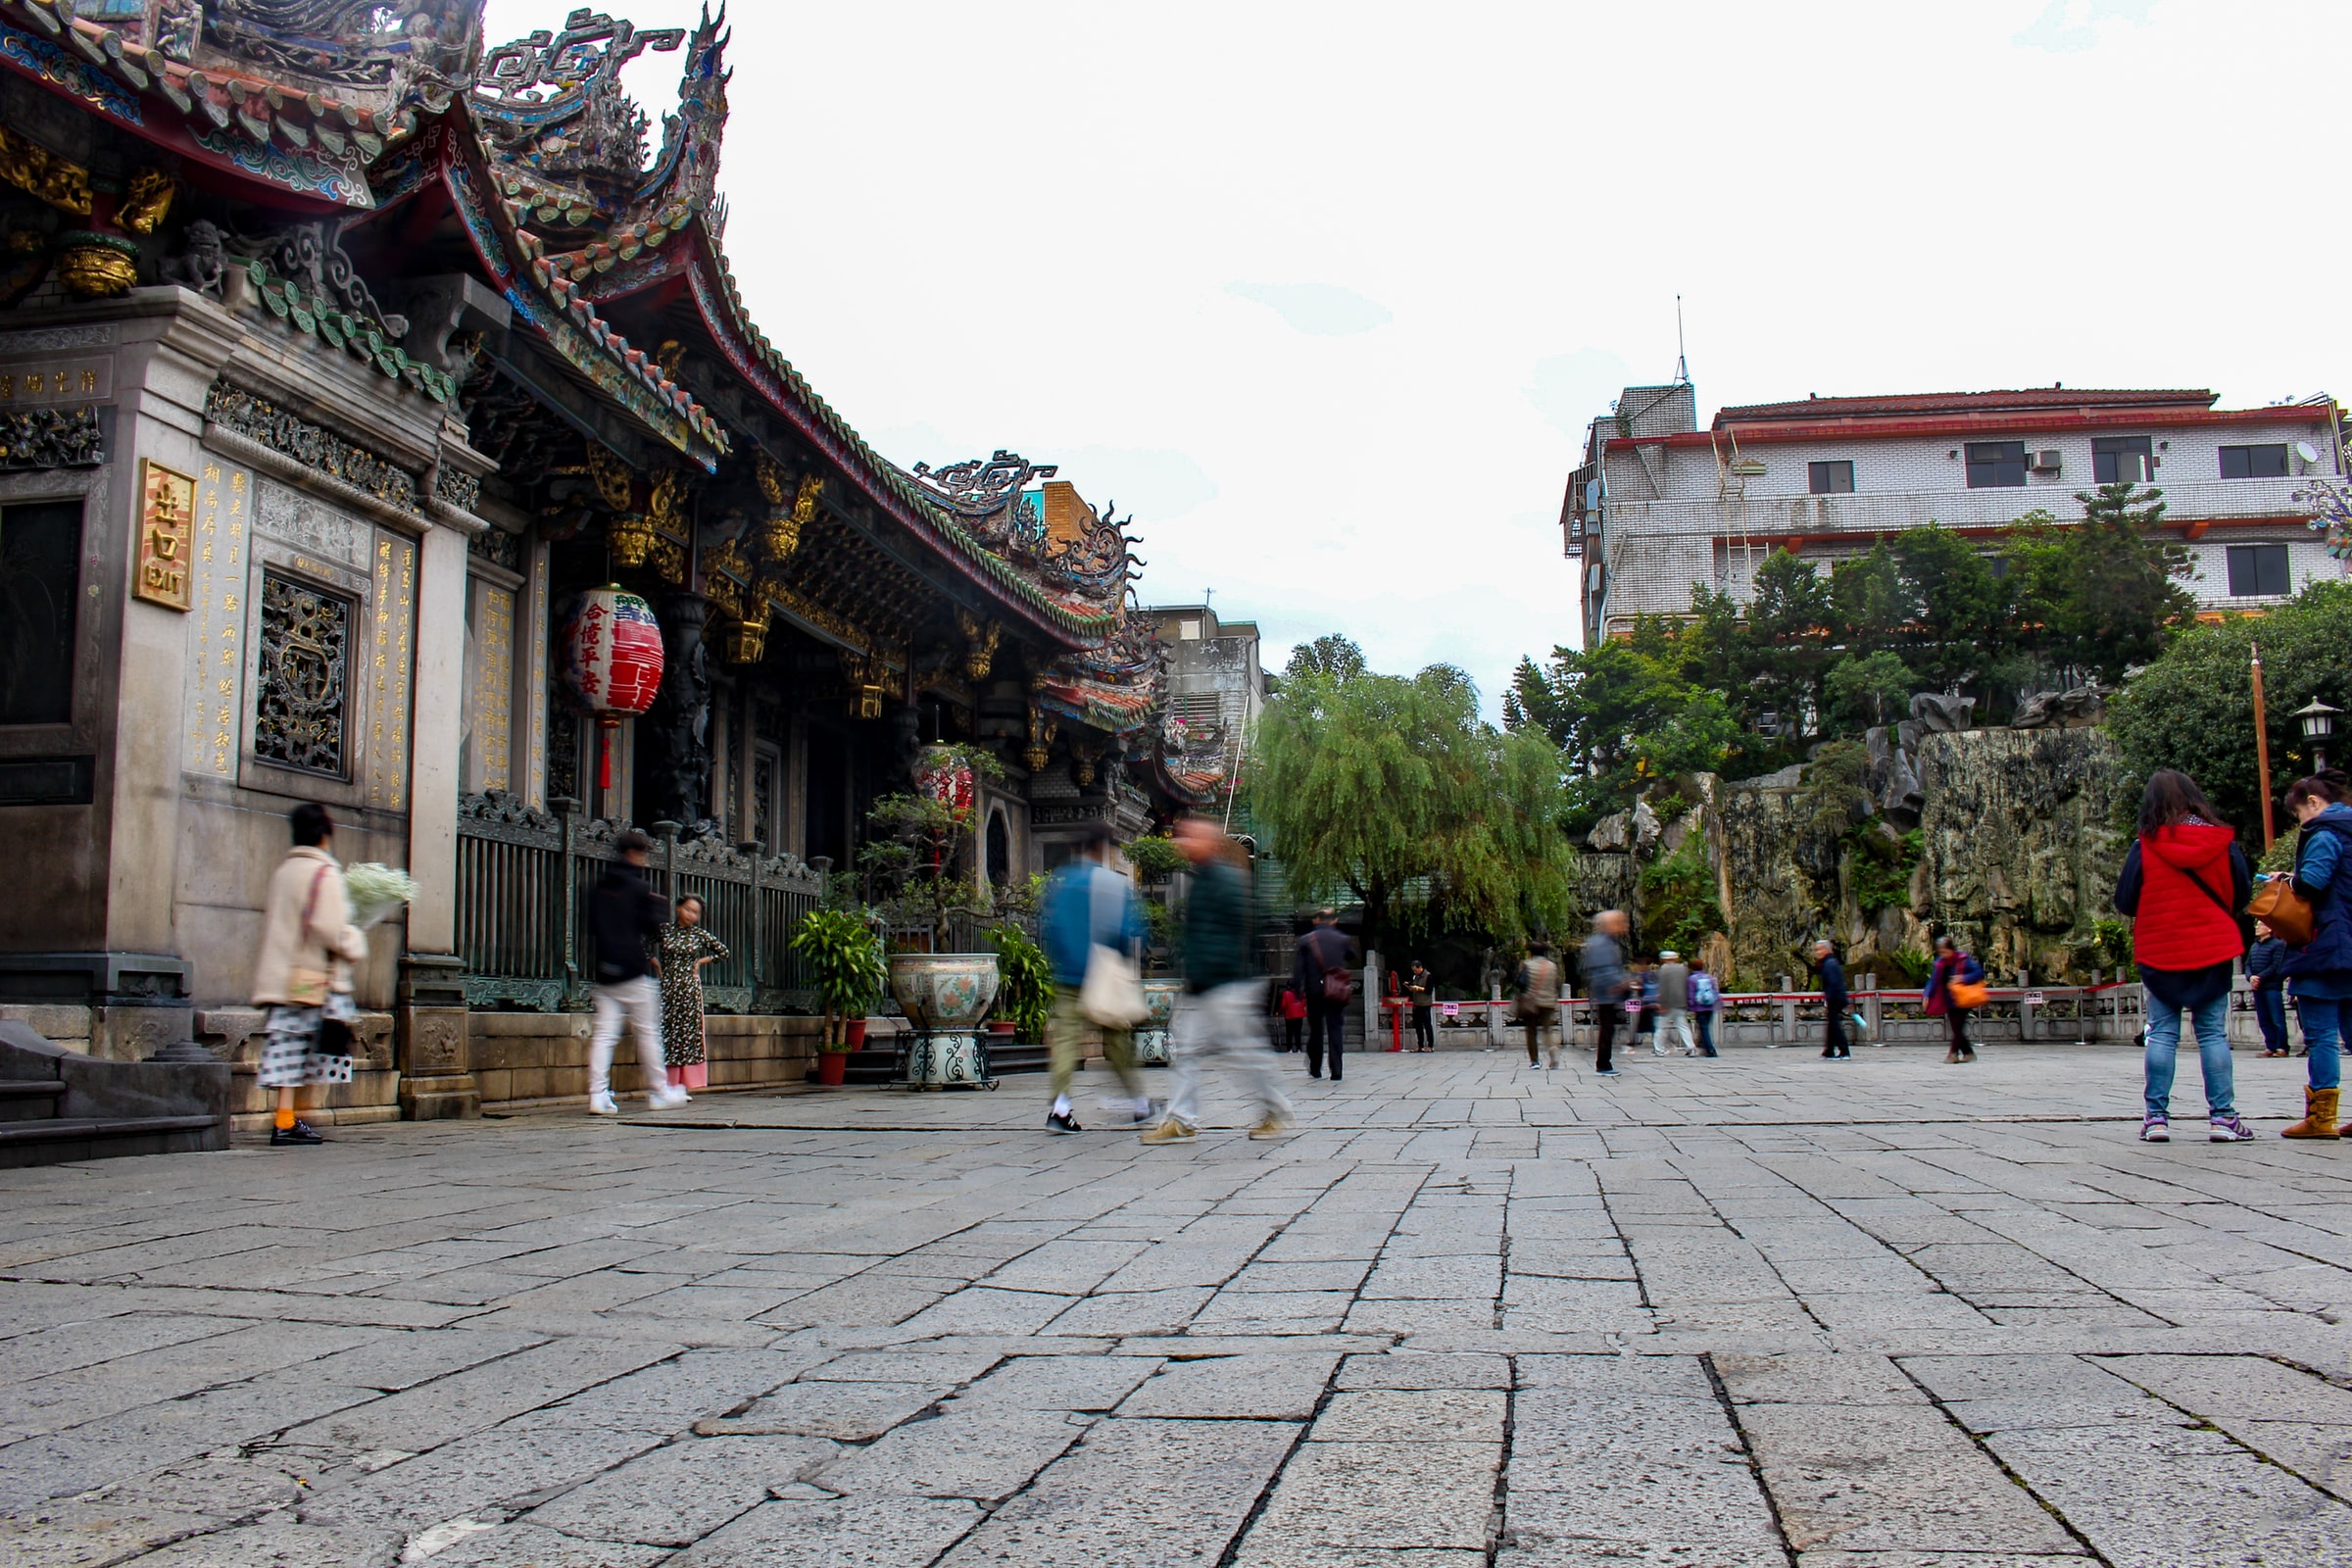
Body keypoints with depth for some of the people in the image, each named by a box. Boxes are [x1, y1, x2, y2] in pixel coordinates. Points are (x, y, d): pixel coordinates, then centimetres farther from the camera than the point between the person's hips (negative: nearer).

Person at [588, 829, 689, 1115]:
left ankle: (598, 1096, -8)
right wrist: (662, 908, 7)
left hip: (604, 971, 6)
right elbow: (655, 926, -10)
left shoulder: (600, 888, 12)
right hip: (633, 972, -6)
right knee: (648, 1032, 3)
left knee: (603, 1033, 0)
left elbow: (592, 927, 18)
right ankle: (659, 1093, 10)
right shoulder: (639, 888, -7)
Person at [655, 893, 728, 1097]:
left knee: (689, 1031, -2)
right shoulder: (664, 930, 2)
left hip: (690, 987, 0)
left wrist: (701, 961, 4)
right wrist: (656, 964, 4)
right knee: (666, 1031, -4)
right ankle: (669, 1083, -1)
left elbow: (722, 951, 11)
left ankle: (682, 1085, 1)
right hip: (667, 987, 0)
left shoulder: (700, 934, 3)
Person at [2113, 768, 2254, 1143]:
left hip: (2160, 953, -1)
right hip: (2214, 950, 1)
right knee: (2213, 1032, 7)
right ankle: (2222, 1117, 4)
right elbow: (2243, 894, 6)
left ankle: (2157, 1118, 2)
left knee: (2162, 1034, 4)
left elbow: (2124, 903, -6)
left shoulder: (2145, 846, -9)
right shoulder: (2223, 841, -3)